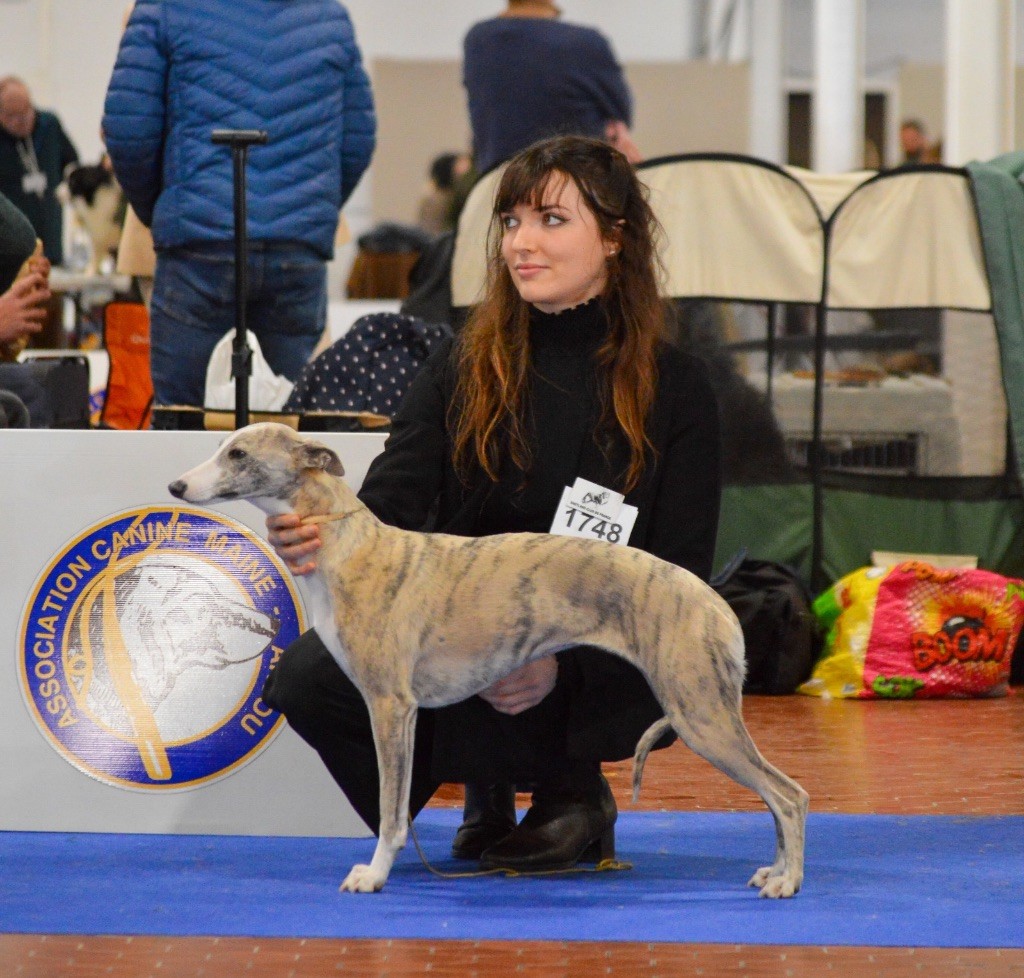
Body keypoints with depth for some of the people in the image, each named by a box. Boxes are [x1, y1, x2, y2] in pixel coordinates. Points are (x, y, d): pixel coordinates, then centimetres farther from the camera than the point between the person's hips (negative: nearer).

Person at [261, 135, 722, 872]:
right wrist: (323, 538, -35)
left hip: (599, 666, -3)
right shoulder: (466, 365, 2)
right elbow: (392, 501, -10)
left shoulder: (675, 388, -4)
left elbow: (680, 578, -8)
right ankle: (487, 788, 7)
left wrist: (563, 664, -24)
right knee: (309, 675, -23)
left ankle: (572, 791, 1)